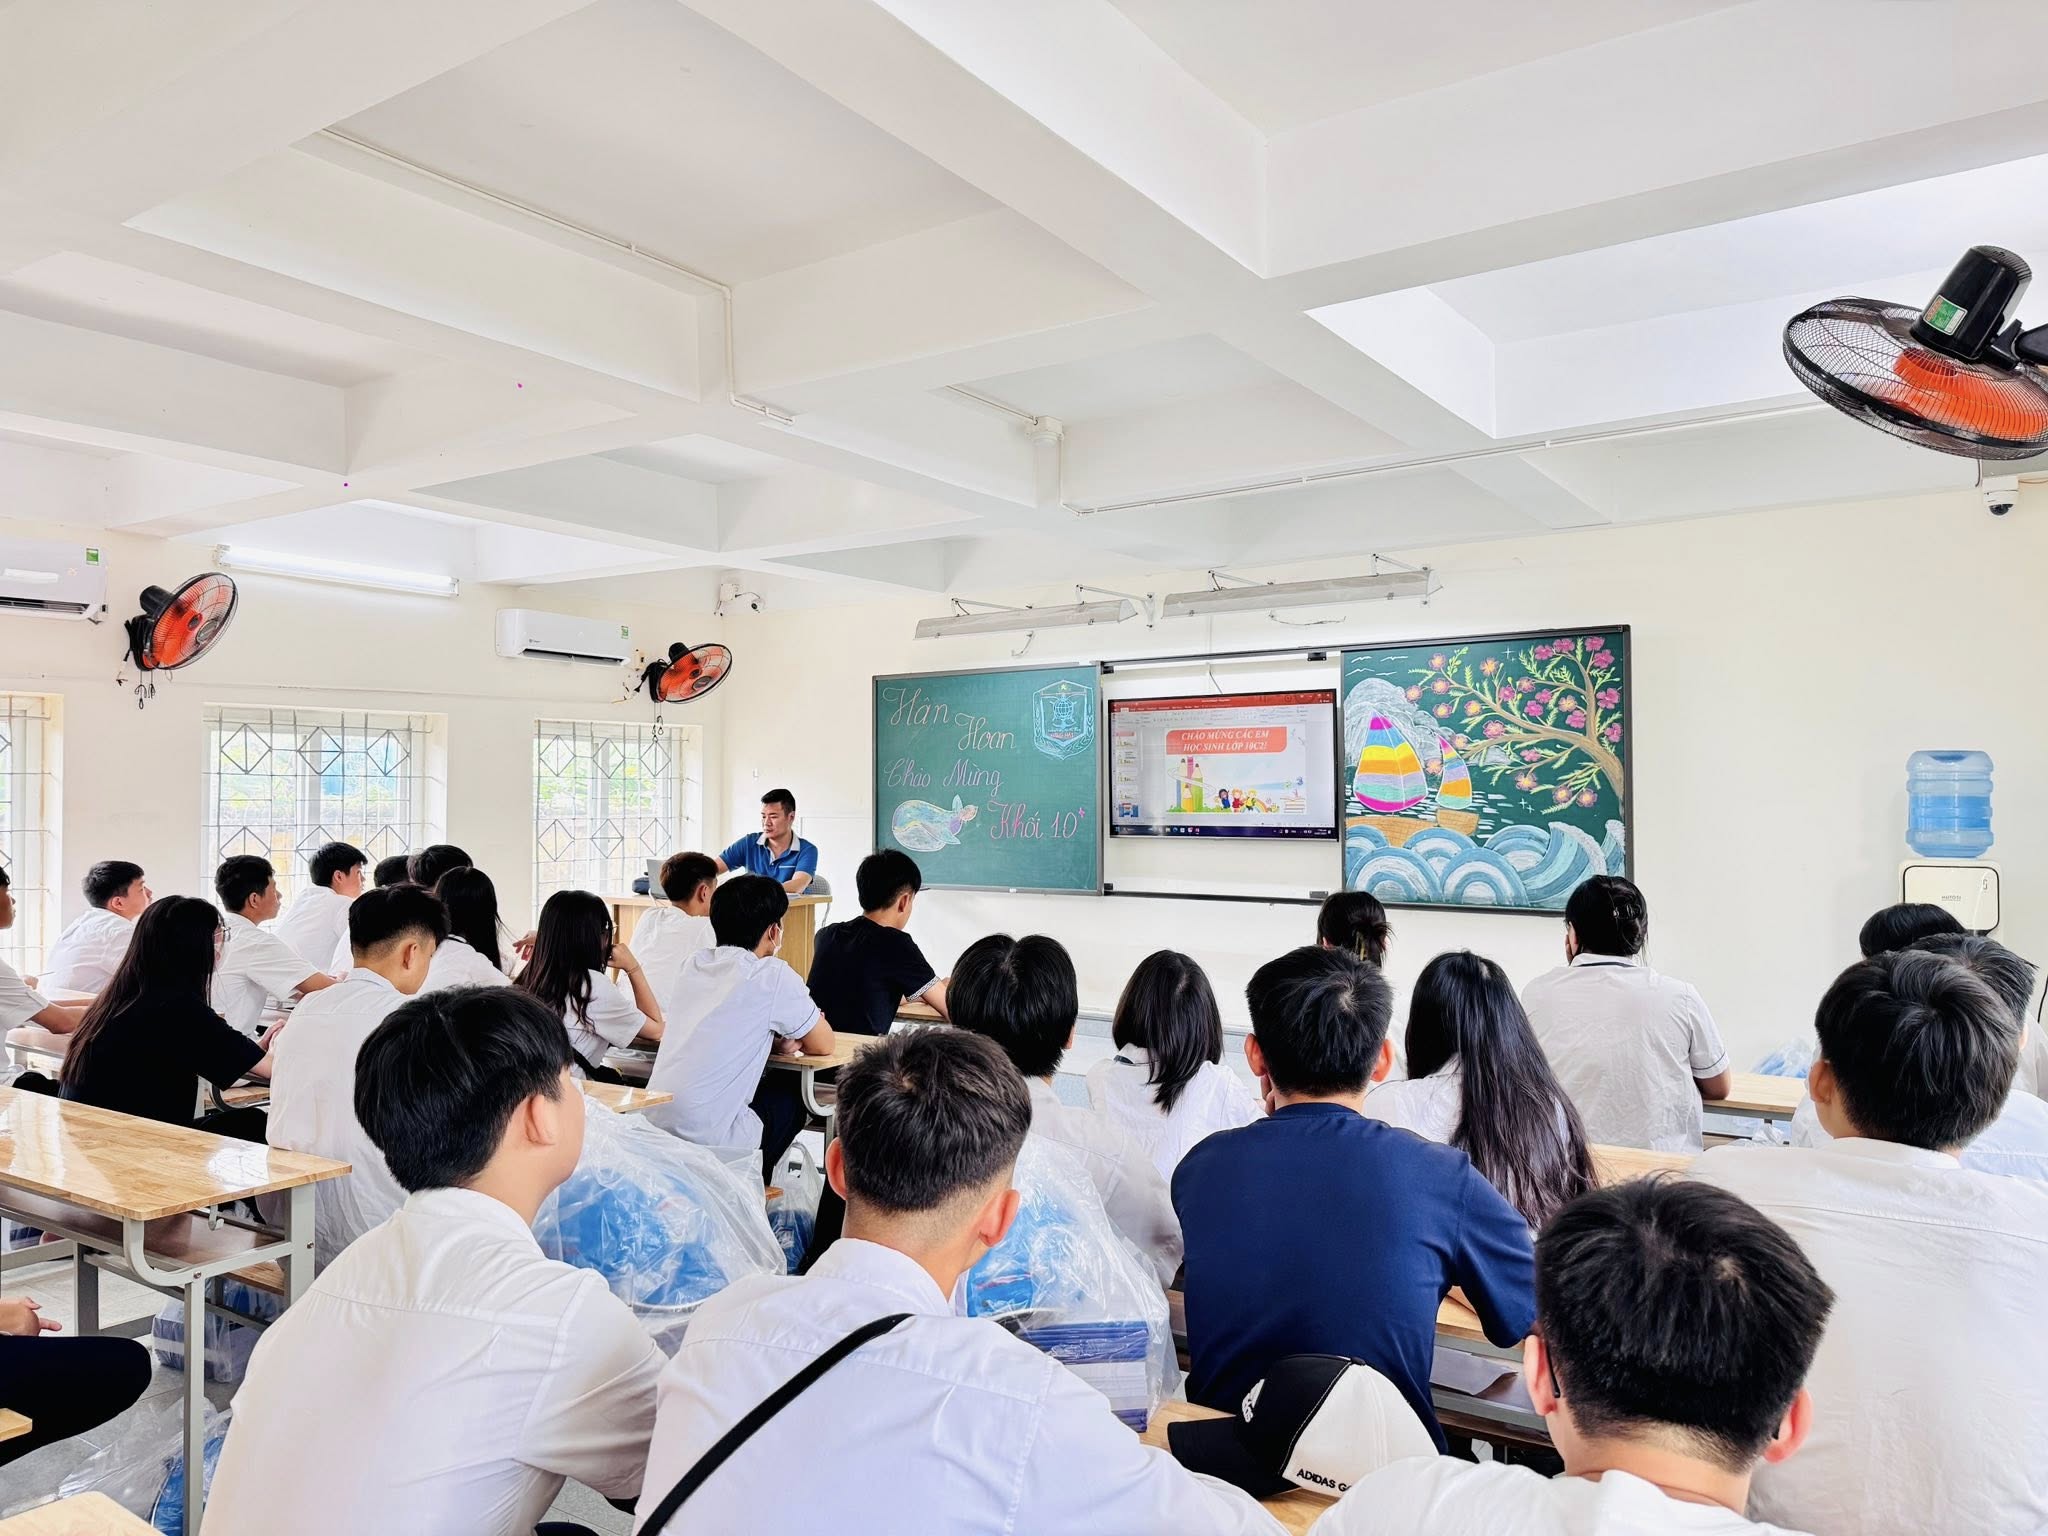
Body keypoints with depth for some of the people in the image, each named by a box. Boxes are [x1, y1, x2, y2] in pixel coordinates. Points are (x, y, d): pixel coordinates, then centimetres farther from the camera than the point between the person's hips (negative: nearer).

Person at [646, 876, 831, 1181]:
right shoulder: (773, 976, -8)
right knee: (793, 1092, 21)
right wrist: (786, 1042, 23)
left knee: (774, 1082, 28)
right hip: (705, 1138, -6)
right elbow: (823, 1046, 3)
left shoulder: (695, 964, 10)